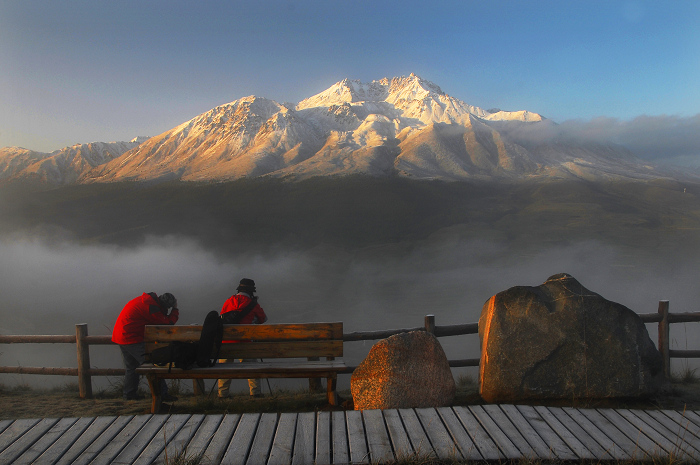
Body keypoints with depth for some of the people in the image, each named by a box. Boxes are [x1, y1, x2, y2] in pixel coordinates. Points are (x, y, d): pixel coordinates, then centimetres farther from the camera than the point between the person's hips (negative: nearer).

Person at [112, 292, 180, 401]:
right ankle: (162, 393, -7)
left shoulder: (145, 300, 12)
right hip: (132, 339, -11)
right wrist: (175, 309, -2)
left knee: (131, 367, 21)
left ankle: (130, 394, 30)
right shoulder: (150, 306, -20)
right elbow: (167, 323, -15)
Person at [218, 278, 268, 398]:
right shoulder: (253, 304, 1)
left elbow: (222, 318, 19)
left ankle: (222, 393, 15)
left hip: (225, 340, 3)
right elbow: (264, 319, 14)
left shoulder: (228, 301, 10)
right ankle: (255, 391, 2)